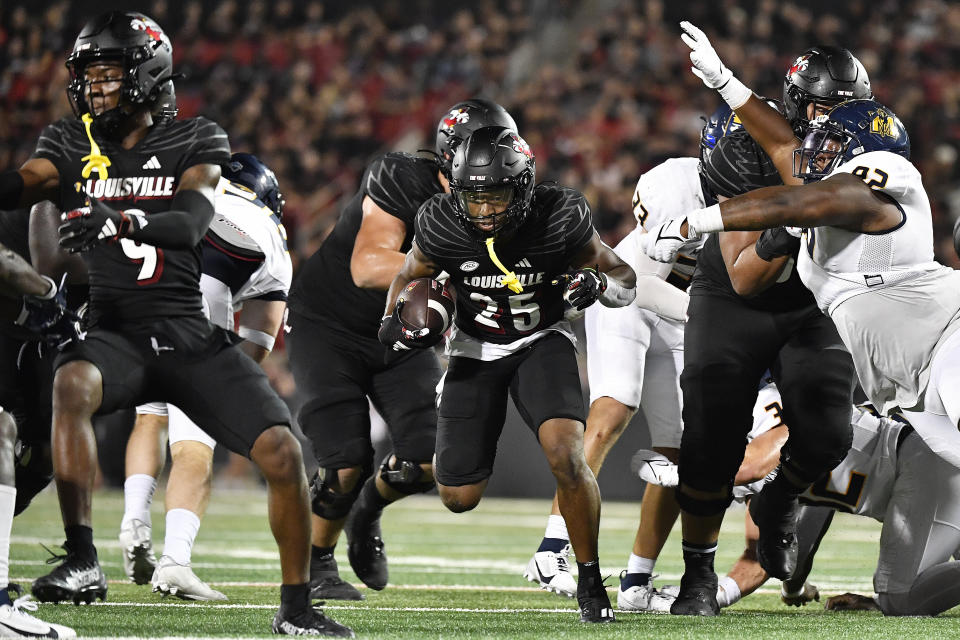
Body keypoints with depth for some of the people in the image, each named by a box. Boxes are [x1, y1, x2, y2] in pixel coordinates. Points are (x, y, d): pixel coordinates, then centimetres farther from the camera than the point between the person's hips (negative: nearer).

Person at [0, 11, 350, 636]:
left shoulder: (196, 141, 3)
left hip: (191, 336, 1)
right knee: (72, 384, -36)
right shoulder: (71, 144, 10)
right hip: (114, 334, 0)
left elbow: (190, 224, -15)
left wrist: (119, 219, -34)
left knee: (284, 452, -11)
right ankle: (82, 561, -37)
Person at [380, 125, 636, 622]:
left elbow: (627, 281, -10)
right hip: (475, 350, 2)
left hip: (542, 343, -2)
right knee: (459, 499, 3)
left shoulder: (558, 221, -24)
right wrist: (399, 322, -17)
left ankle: (590, 580, -8)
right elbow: (410, 277, 3)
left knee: (566, 456, -28)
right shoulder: (442, 228, -20)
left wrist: (599, 284, -33)